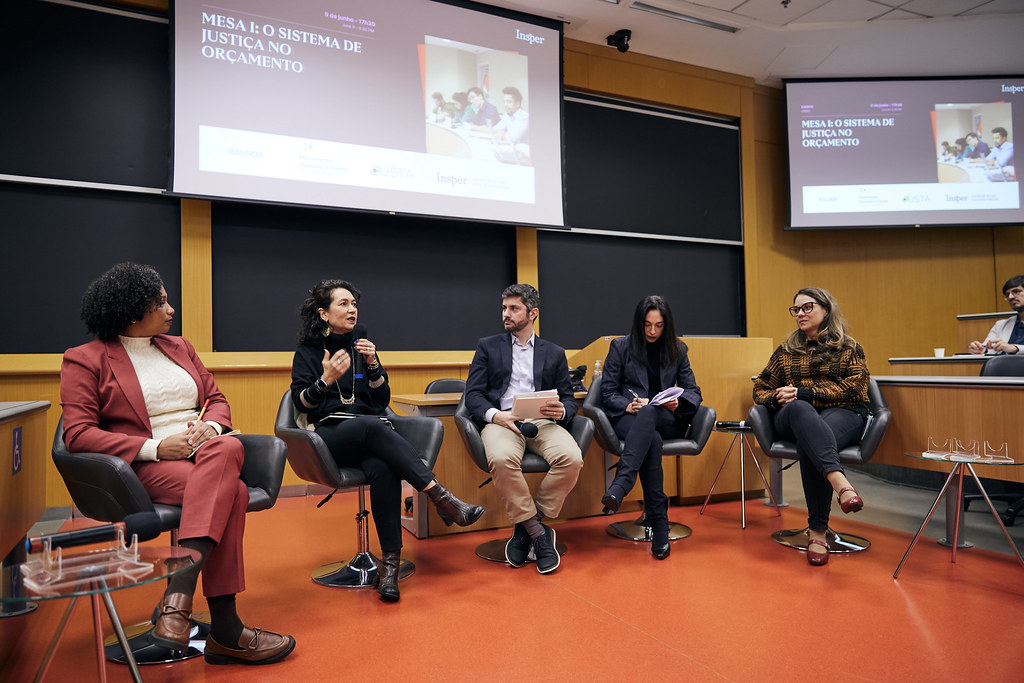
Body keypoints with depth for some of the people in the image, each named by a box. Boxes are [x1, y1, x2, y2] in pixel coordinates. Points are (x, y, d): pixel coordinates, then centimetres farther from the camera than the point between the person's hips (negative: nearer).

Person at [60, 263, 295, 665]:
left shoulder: (178, 347, 22)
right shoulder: (85, 360, 5)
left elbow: (217, 400, 21)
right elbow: (78, 433, -5)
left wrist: (210, 427, -5)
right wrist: (154, 447, -17)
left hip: (206, 450, 5)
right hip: (148, 467, -5)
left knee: (227, 449, -36)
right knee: (231, 493, -35)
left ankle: (177, 599, -38)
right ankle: (224, 631, -34)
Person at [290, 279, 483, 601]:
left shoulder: (361, 342, 17)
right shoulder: (308, 350, 10)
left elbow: (382, 400, 13)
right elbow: (301, 403, 3)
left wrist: (372, 365, -4)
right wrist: (326, 380, -15)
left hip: (369, 436, 2)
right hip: (329, 434, -2)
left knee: (383, 468, -35)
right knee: (372, 426, -38)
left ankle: (390, 562, -35)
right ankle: (440, 496, -42)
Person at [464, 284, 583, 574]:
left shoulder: (554, 353, 21)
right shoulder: (488, 346, 17)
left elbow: (569, 400, 16)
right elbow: (473, 394, 7)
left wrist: (561, 411, -11)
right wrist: (495, 415, -14)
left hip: (542, 421, 2)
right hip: (501, 420, -2)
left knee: (571, 458, -29)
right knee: (502, 459, -36)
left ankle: (525, 527, -11)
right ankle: (538, 532, -17)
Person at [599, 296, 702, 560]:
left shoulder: (677, 349, 15)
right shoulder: (621, 346, 9)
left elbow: (693, 391, 12)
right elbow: (608, 392, 5)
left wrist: (678, 402, -12)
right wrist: (628, 405, -16)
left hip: (667, 420, 1)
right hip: (629, 419, 0)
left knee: (649, 412, -40)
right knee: (652, 440, -39)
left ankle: (619, 487, -53)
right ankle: (659, 525, -39)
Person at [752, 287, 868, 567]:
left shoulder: (848, 347, 14)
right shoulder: (787, 349, 21)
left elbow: (856, 387, -3)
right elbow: (760, 389, 22)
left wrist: (805, 393, -12)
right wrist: (777, 398, -3)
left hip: (841, 414, -1)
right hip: (793, 418, 2)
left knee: (808, 444, -38)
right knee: (800, 408, -39)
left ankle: (818, 530, -36)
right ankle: (839, 480, -57)